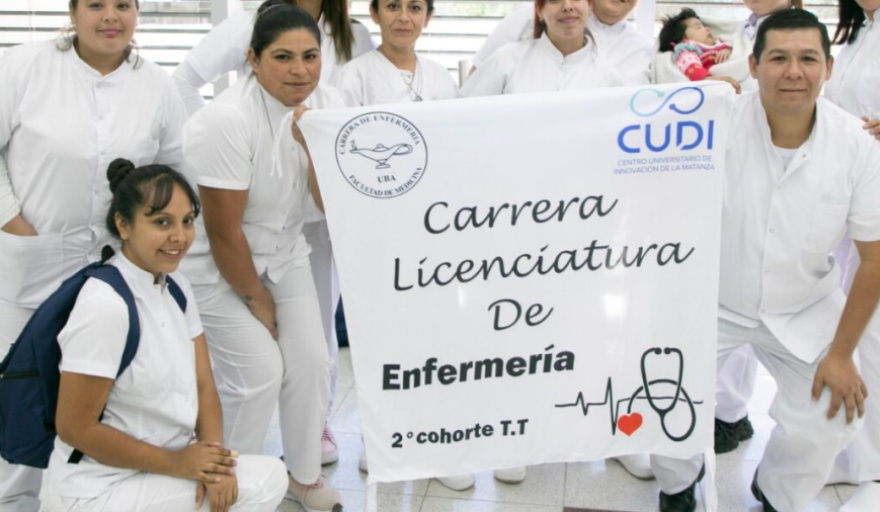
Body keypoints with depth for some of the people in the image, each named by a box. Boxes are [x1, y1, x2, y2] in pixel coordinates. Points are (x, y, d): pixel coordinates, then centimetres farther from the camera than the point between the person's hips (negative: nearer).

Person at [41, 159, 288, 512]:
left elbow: (203, 385, 3)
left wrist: (213, 459, -14)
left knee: (272, 476, -8)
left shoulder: (175, 287, 3)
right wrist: (177, 463, -15)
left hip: (160, 464, 7)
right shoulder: (104, 306, -23)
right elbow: (76, 429, -20)